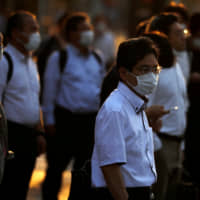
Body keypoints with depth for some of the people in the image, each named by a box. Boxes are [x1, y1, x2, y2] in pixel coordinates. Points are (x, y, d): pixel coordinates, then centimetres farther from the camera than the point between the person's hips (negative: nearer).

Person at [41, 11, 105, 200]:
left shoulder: (97, 59, 11)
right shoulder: (59, 58, -4)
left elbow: (103, 88, 17)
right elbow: (49, 91, -3)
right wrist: (49, 121, -6)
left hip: (91, 120, 5)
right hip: (66, 119, -5)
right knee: (56, 169, 1)